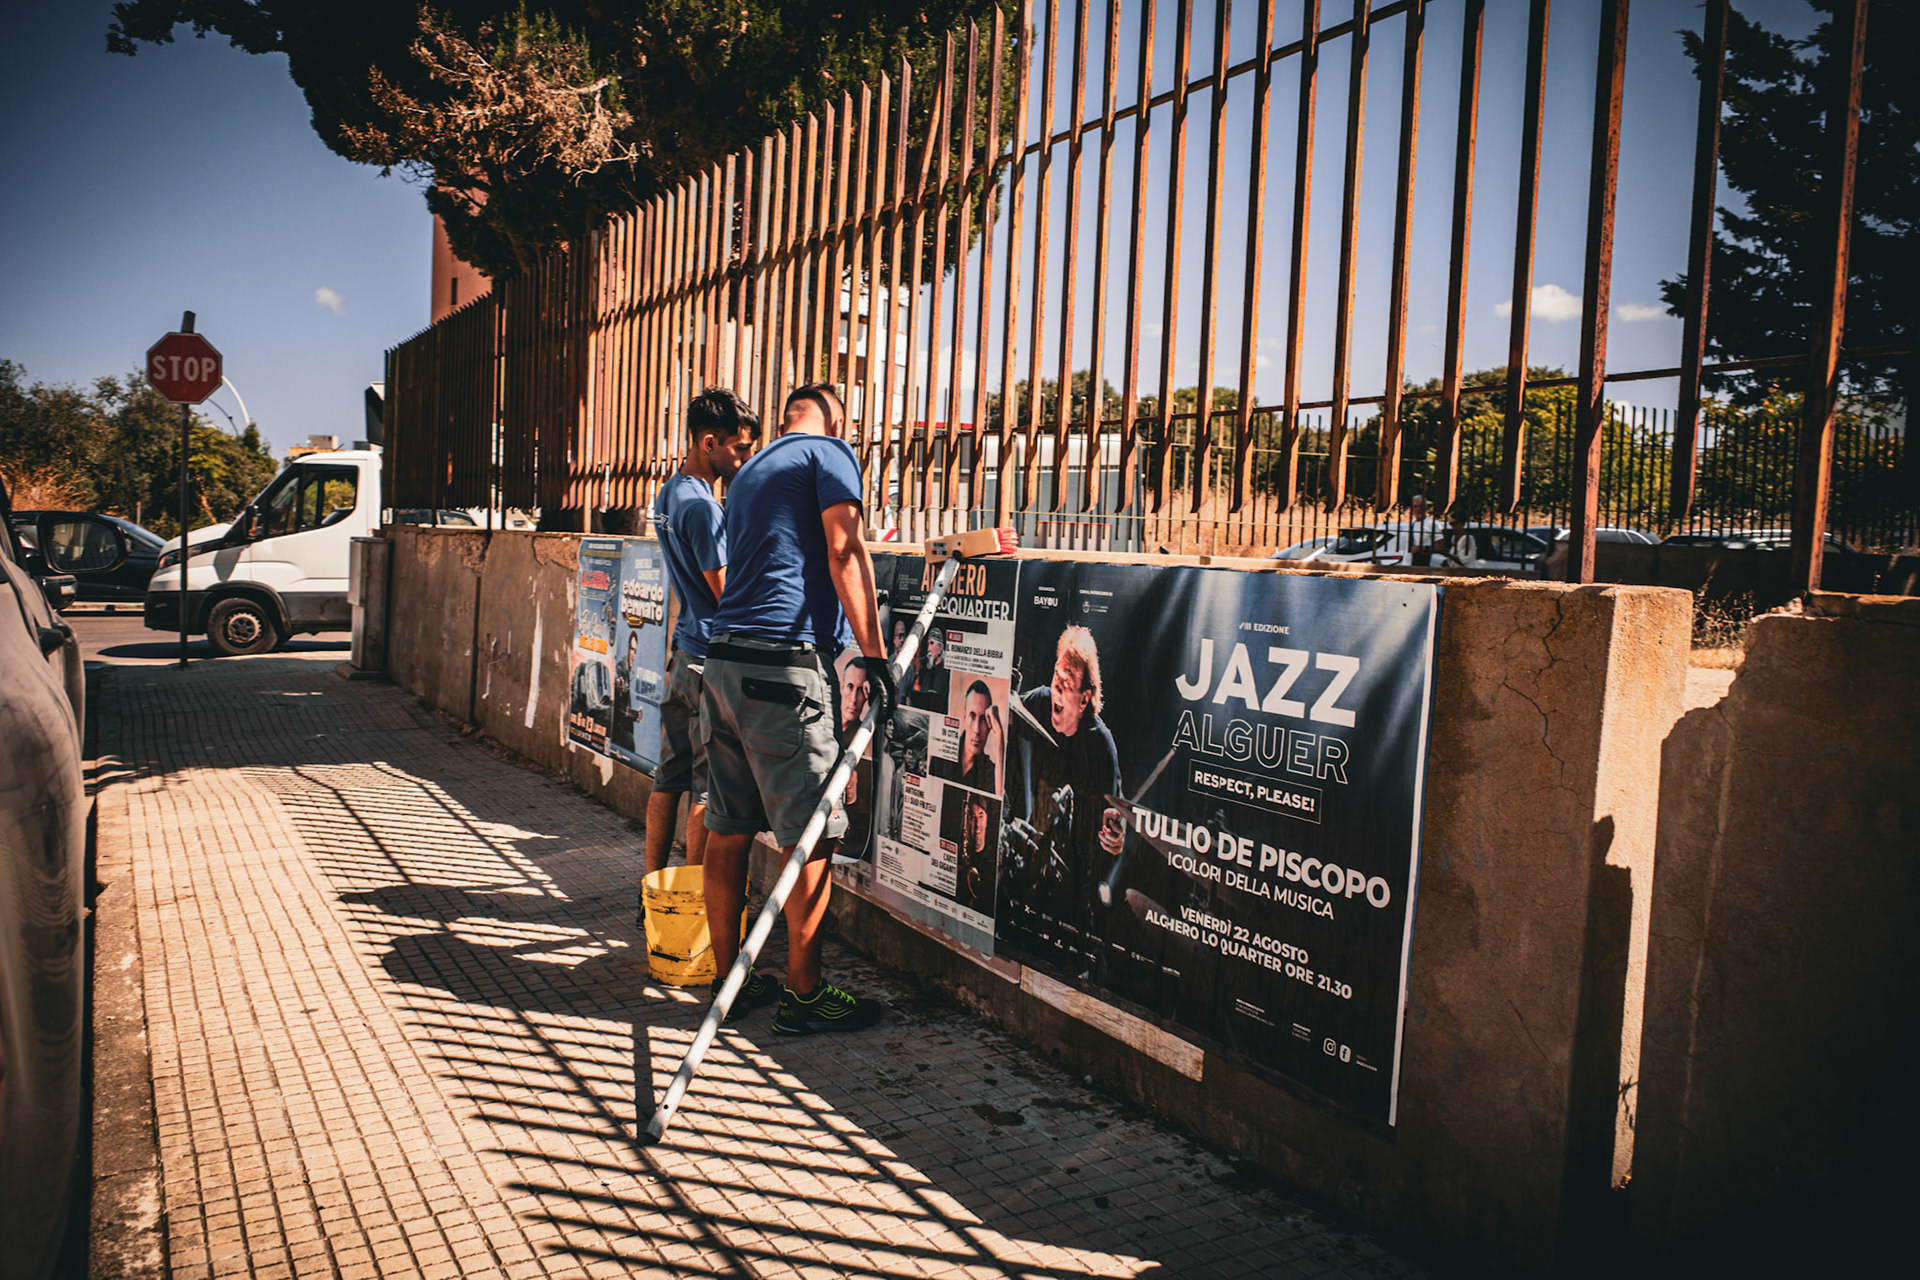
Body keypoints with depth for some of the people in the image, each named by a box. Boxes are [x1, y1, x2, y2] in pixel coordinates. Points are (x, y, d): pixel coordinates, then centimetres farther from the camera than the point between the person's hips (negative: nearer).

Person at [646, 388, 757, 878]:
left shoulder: (669, 493, 14)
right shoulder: (701, 506, -16)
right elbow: (726, 593, -16)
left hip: (682, 654, 9)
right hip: (712, 658, -9)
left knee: (670, 775, 13)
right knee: (709, 786, -2)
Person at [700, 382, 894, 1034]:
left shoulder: (748, 472, 26)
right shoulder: (830, 453, 2)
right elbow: (844, 553, -10)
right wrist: (874, 655, -12)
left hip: (724, 659, 8)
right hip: (785, 663, -8)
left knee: (728, 828, 11)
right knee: (810, 834, -2)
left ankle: (726, 979, 19)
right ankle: (803, 994, 4)